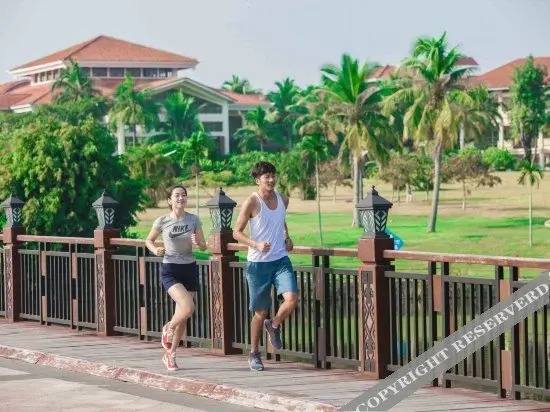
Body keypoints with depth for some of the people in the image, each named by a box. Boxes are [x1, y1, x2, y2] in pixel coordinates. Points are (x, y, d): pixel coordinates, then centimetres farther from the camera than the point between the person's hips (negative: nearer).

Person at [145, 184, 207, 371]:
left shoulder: (193, 220, 1)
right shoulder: (162, 221, -5)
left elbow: (204, 246, 4)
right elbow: (149, 240, 10)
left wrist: (198, 242, -19)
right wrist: (155, 250, -11)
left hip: (190, 269, 3)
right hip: (170, 270, -3)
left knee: (182, 316, 8)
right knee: (188, 308, -23)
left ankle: (169, 354, 25)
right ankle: (168, 328, 9)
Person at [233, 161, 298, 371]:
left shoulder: (283, 200, 6)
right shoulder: (252, 202, -10)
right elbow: (237, 232, -8)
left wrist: (287, 237, 10)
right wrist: (256, 245, -23)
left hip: (281, 260, 4)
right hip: (258, 263, -4)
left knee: (292, 299, -18)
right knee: (261, 312, 4)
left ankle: (274, 325, 13)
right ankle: (254, 353, 23)